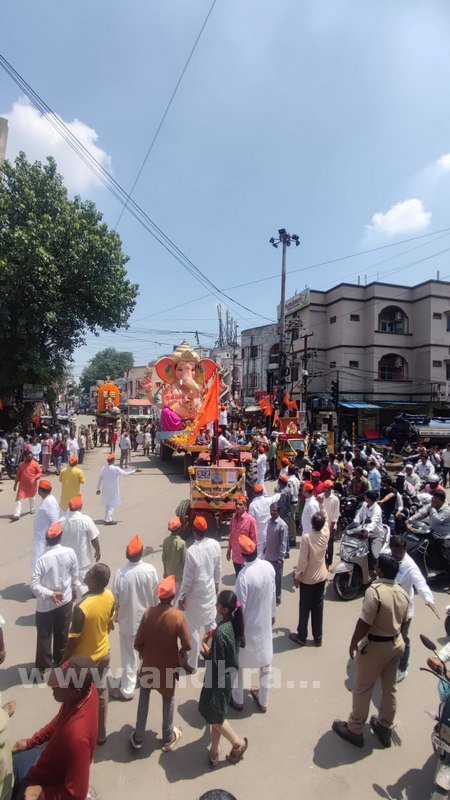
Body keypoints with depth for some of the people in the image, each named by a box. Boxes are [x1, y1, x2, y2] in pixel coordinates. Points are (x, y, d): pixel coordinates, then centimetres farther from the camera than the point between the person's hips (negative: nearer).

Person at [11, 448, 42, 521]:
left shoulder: (35, 464, -8)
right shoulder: (21, 464, -2)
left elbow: (40, 472, -5)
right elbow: (18, 475, 7)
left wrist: (34, 478, -20)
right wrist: (15, 484, 9)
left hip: (32, 485, -1)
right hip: (22, 485, 1)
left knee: (32, 498, 18)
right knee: (19, 499, -6)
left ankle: (32, 509, 40)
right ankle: (16, 515, -6)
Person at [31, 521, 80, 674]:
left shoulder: (42, 559, -25)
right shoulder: (70, 553, -17)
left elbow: (34, 585, -23)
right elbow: (75, 575, -4)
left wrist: (50, 594, -13)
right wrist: (74, 590, 12)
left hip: (46, 604, -2)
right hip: (65, 600, 3)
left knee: (44, 636, 18)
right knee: (62, 634, 21)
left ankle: (45, 667, 31)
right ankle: (60, 662, 39)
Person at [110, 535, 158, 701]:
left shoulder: (121, 573, -23)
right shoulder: (150, 570, -19)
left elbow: (115, 598, -12)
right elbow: (156, 594, -8)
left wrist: (115, 615, 7)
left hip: (128, 620, -2)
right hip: (147, 618, 2)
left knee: (129, 654, 12)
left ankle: (127, 690, 22)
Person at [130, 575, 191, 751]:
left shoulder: (148, 613, -21)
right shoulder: (178, 616, -25)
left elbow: (138, 643, -13)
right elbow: (187, 645, -19)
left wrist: (145, 653, 8)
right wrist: (179, 654, 3)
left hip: (148, 664, 1)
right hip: (168, 665, -1)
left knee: (144, 698, 24)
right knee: (168, 699, 22)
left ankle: (138, 737, 35)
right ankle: (168, 738, 39)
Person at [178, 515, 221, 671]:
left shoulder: (192, 551, -30)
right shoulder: (215, 544, -14)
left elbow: (187, 579, -20)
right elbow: (218, 568, 1)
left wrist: (181, 597, -6)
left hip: (195, 594, -5)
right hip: (210, 590, 5)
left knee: (193, 628, 13)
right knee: (211, 622, 24)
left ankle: (192, 663, 29)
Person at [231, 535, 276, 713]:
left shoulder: (244, 575, -30)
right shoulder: (269, 567, -13)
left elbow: (240, 606, -22)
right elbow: (273, 594, 2)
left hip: (248, 625, -5)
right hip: (265, 622, 5)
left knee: (238, 662, 20)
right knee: (266, 662, 22)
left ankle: (237, 700, 37)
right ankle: (263, 701, 39)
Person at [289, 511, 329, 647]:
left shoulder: (306, 537, -28)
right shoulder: (326, 533, -13)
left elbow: (302, 560, -23)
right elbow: (326, 520, 9)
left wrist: (297, 575, -9)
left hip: (307, 579, -4)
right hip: (321, 577, 4)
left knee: (304, 608, 11)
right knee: (318, 607, 16)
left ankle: (301, 637, 26)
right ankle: (318, 638, 28)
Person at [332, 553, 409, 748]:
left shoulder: (375, 591, -29)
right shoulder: (403, 593, -4)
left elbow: (364, 623, -28)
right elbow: (403, 622, 8)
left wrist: (353, 643, -13)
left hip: (375, 646, -7)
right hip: (397, 644, 7)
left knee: (362, 689, 11)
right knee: (390, 688, 22)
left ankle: (355, 730, 26)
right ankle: (385, 729, 39)